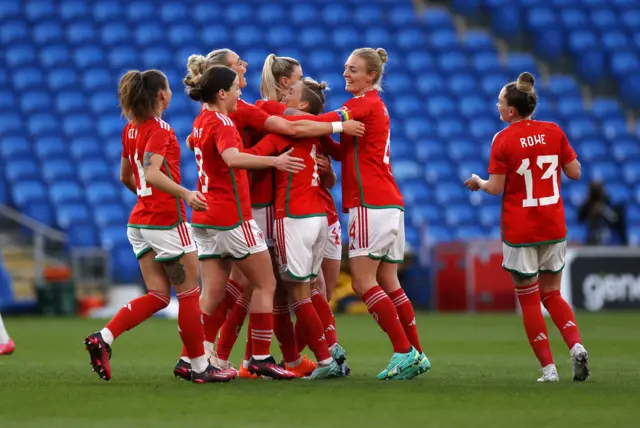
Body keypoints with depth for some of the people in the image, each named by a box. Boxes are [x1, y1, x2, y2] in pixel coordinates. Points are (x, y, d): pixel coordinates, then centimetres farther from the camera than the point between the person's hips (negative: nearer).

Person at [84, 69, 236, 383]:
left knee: (158, 295, 9)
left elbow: (126, 177, 20)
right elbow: (152, 174, -28)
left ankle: (103, 339, -7)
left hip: (140, 221, 8)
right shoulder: (160, 130, -15)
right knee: (189, 293, 3)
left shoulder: (131, 130, 10)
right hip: (167, 221, -8)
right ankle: (200, 367, 9)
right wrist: (186, 194, -37)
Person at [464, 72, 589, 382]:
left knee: (529, 299, 7)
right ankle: (576, 346, -9)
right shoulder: (553, 132, -1)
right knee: (551, 294, 15)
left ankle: (548, 367, 2)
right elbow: (575, 173, 2)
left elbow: (496, 188, -11)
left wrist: (478, 182, 9)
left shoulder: (503, 140, -11)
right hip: (554, 228, 4)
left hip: (519, 230, -4)